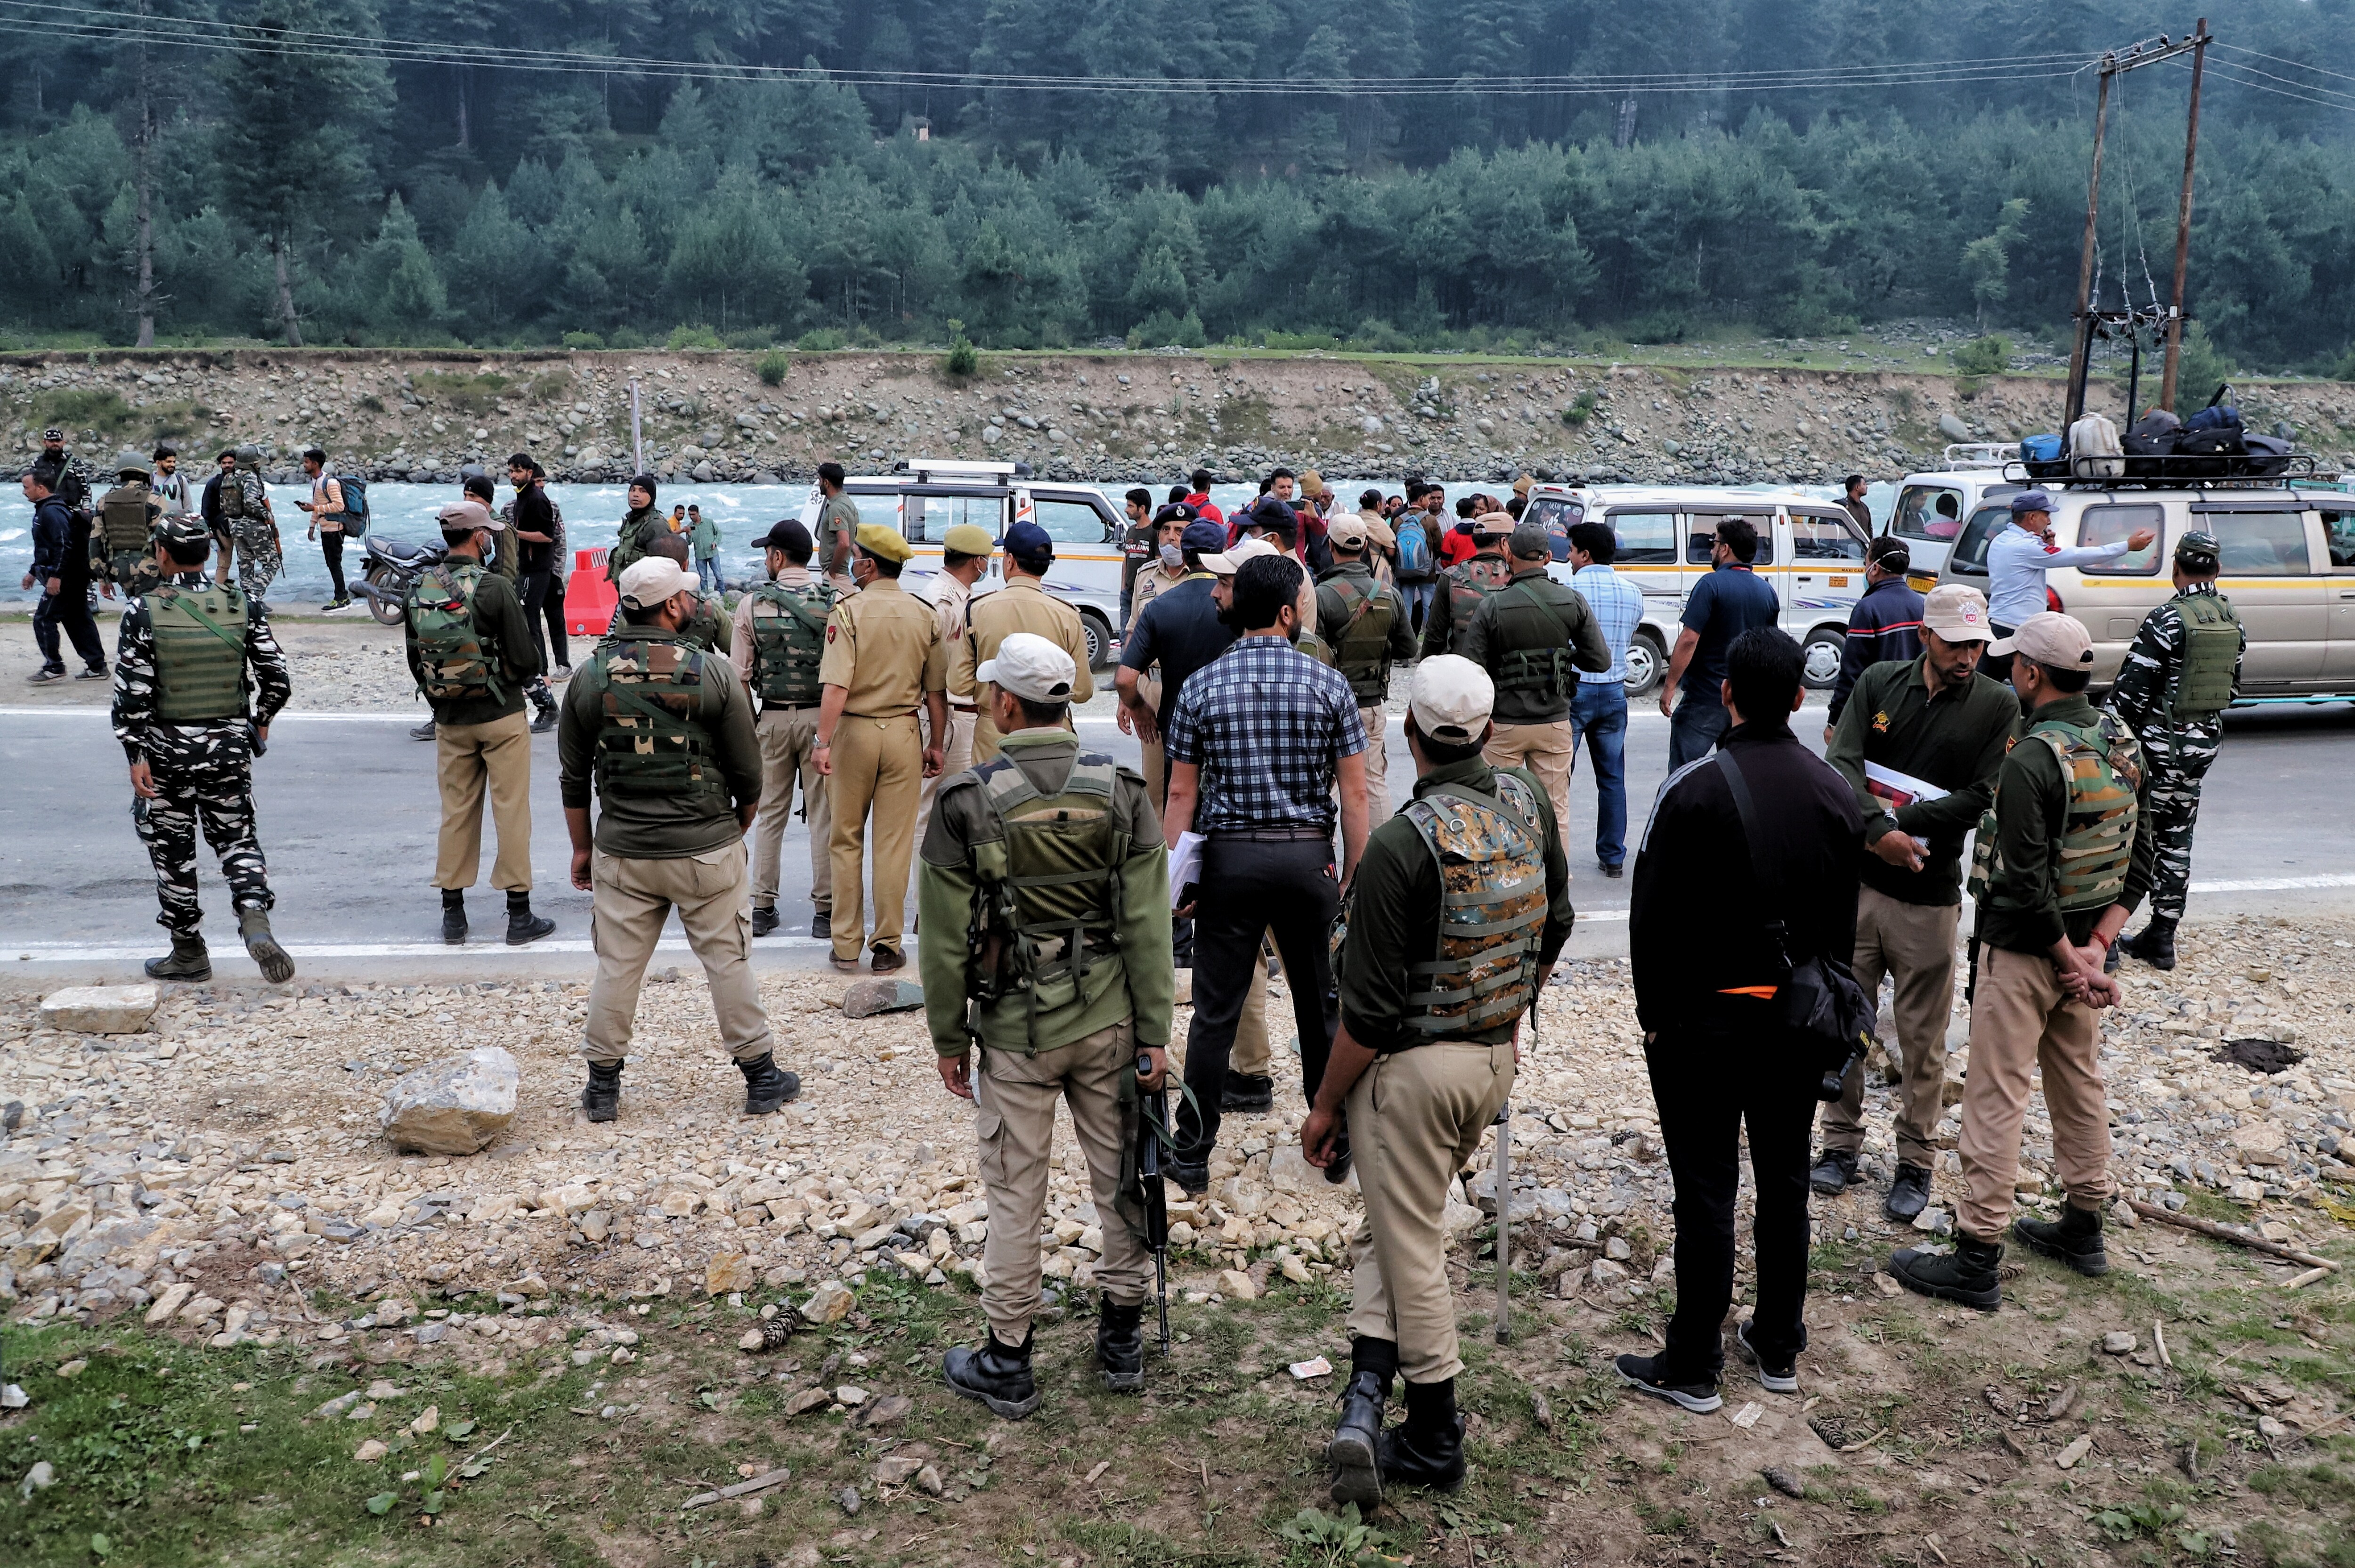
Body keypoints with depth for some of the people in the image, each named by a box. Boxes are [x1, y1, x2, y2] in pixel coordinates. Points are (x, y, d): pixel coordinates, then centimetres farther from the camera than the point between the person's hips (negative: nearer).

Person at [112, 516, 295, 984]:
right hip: (230, 745, 2)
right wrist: (260, 721, 18)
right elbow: (277, 678, 0)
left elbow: (132, 692, -12)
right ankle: (255, 919, -13)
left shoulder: (144, 611, -10)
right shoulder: (241, 606, -2)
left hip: (168, 748, -2)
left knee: (173, 850, 11)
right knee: (237, 838, 13)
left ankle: (189, 953, 19)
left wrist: (136, 757, -8)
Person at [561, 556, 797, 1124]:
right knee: (728, 962, 9)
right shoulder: (712, 672, -10)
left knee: (616, 968, 12)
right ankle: (761, 1078, 19)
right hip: (707, 850, -2)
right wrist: (740, 829, 14)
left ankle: (603, 1087, 22)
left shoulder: (590, 676, -2)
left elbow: (574, 779, 5)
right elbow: (747, 770, -4)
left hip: (621, 853, 2)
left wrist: (582, 847, 16)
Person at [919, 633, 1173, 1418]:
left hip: (1017, 1029, -2)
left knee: (1015, 1195, 8)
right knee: (1121, 1177, 15)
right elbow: (1147, 926, -5)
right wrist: (1154, 1034, 1)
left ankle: (1007, 1364, 20)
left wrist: (949, 1038, 5)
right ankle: (1122, 1342, 28)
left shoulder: (966, 803, -10)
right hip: (1109, 1022, 2)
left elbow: (946, 939, -6)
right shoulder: (1122, 793, -4)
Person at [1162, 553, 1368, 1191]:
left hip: (1229, 857, 0)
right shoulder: (1329, 684, -2)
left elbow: (1182, 793, -1)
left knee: (1215, 1013, 6)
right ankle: (1336, 1145, 27)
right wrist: (1355, 875, 5)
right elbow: (1354, 792, -2)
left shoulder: (1202, 686, -1)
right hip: (1308, 856, 1)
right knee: (1321, 1007, 14)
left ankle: (1192, 1155, 14)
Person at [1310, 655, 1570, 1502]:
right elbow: (1554, 927, 12)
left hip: (1413, 1066, -7)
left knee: (1410, 1249, 7)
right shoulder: (1529, 802, -3)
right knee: (1391, 1226, 19)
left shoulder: (1403, 843, -23)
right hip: (1496, 1056, 7)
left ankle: (1434, 1446, 19)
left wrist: (1325, 1106, -7)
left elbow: (1371, 1008, -19)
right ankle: (1365, 1402, 9)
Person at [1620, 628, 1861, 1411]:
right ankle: (1780, 1347, 29)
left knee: (1706, 1191, 2)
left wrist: (1654, 1015, -2)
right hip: (1800, 1016, 5)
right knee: (1786, 1180, 16)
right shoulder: (1836, 792, 1)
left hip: (1704, 1016, -5)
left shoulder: (1692, 790, -16)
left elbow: (1652, 918, -13)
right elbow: (1844, 923, 9)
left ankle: (1693, 1367, 12)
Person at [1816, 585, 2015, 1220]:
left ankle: (1916, 1162, 21)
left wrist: (1899, 821, -16)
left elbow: (1980, 799, -9)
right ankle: (1842, 1143, 25)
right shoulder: (1880, 682, 2)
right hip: (1855, 881, 2)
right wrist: (1879, 830, -22)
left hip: (1929, 894, -2)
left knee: (1923, 1038, 6)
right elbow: (1840, 762, -9)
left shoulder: (1997, 706, -2)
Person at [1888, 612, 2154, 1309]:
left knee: (1996, 1096, -2)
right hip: (2082, 939, 9)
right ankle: (2083, 1229, 35)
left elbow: (2026, 881, -25)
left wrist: (2069, 959, -13)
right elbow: (2139, 863, 6)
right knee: (2079, 1080, 20)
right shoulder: (2122, 745, 4)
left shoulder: (2030, 760, -23)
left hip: (2023, 950, -9)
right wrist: (2095, 946, -2)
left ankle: (1978, 1259, 4)